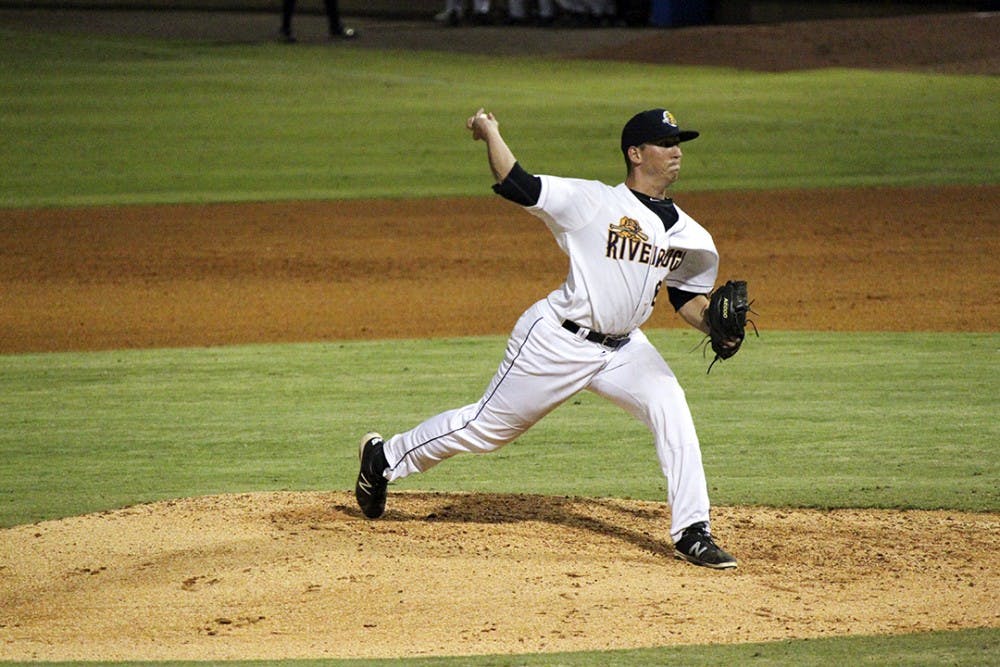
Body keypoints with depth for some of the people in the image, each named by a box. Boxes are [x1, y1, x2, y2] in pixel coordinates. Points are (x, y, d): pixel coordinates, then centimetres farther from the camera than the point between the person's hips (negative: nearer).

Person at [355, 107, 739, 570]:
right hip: (558, 341, -6)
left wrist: (714, 323, -5)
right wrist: (490, 133, -15)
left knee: (671, 408, -16)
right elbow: (515, 185, -12)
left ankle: (692, 534, -10)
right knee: (488, 426, 4)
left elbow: (687, 298, 14)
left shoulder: (686, 234, 4)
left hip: (623, 348, 6)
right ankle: (383, 458, 26)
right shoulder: (593, 202, -14)